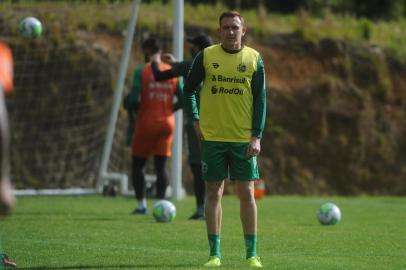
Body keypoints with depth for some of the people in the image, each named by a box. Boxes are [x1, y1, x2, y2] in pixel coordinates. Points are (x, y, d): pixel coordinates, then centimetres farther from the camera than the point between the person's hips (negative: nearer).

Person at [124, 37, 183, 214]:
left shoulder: (142, 71, -7)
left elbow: (134, 98, -15)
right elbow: (182, 100, 4)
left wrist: (129, 106, 6)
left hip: (146, 122, -3)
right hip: (167, 123, 3)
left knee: (138, 165, 9)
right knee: (161, 166, 5)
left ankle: (141, 205, 5)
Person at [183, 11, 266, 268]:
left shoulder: (254, 58, 2)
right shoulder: (206, 56, 2)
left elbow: (260, 100, 2)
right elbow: (189, 89, 12)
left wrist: (257, 136, -6)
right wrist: (195, 120, 1)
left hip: (244, 138, 0)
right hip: (212, 137, 0)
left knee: (247, 193, 0)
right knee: (214, 192, 2)